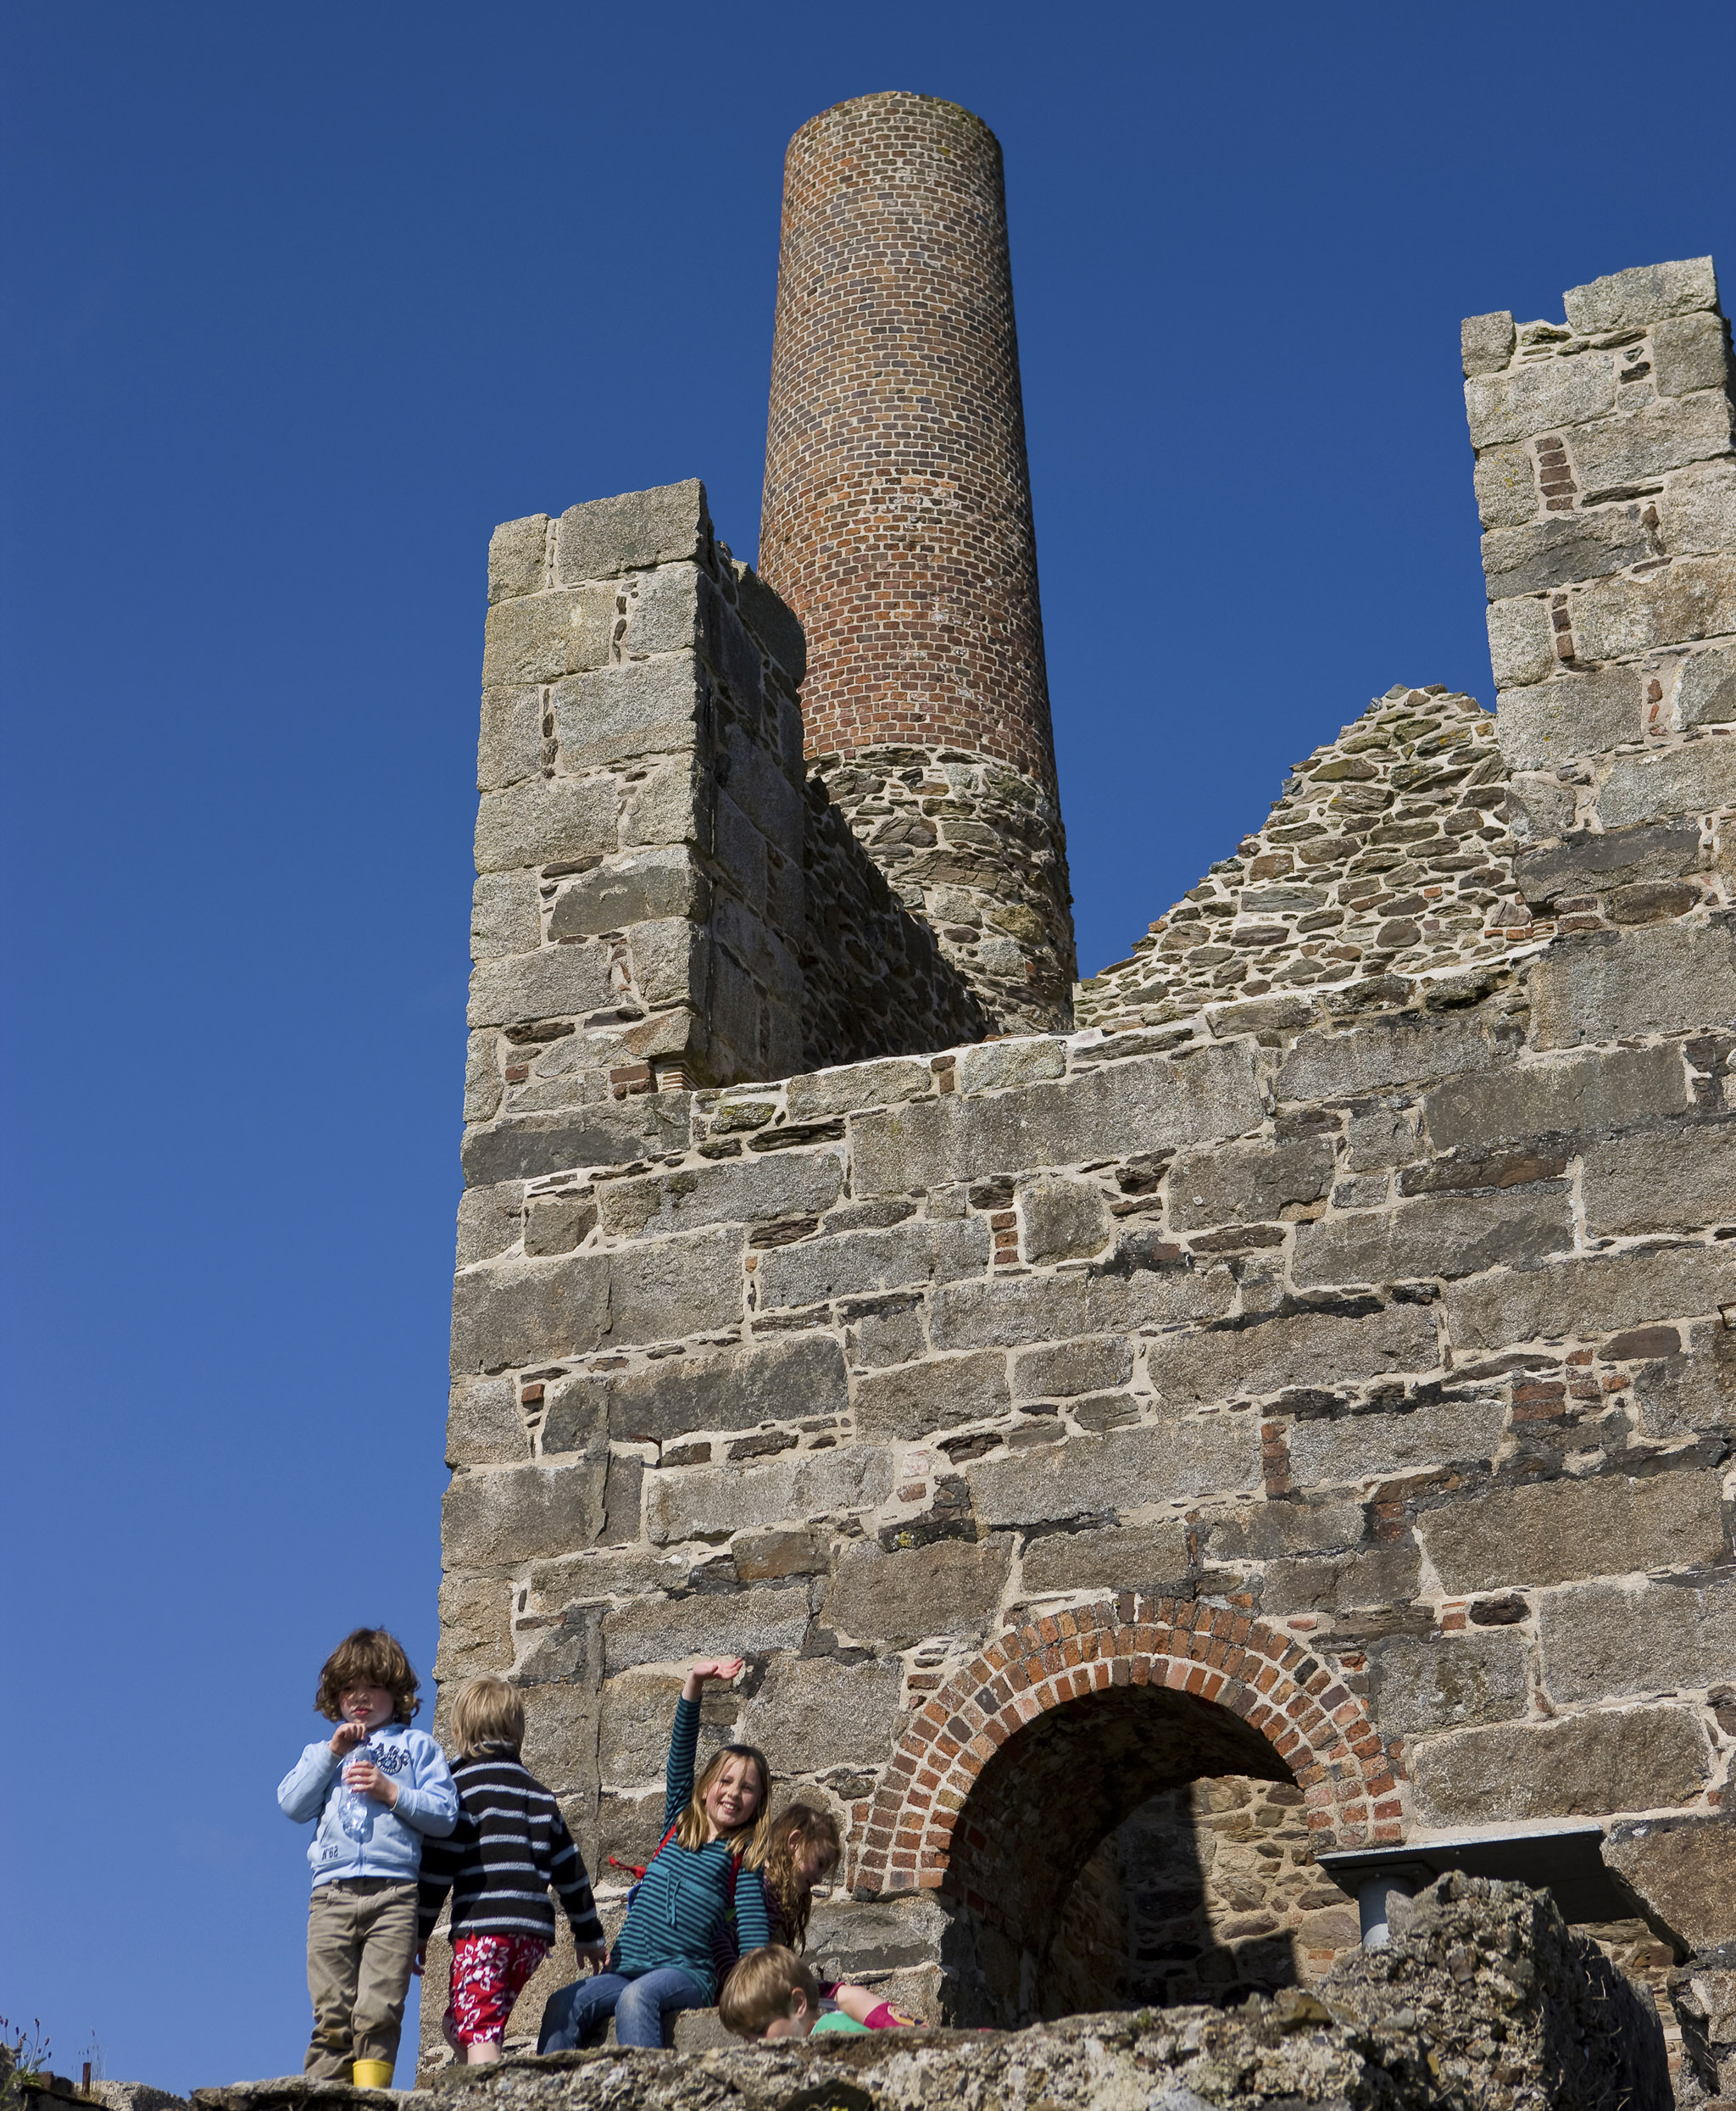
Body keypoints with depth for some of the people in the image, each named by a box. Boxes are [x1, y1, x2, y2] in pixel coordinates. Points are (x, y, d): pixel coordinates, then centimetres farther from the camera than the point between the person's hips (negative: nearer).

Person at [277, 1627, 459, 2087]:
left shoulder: (417, 1746, 17)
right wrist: (332, 1752, 2)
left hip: (393, 1893, -2)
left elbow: (444, 1815, 7)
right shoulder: (323, 1751, 25)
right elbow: (291, 1806, 8)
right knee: (332, 2014, -5)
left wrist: (393, 1793, -5)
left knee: (378, 2010, -13)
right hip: (332, 1893, 2)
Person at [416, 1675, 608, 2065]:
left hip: (482, 1926, -7)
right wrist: (588, 1933, 28)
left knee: (477, 2032, -11)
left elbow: (438, 1867, -6)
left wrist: (418, 1932, 0)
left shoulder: (463, 1786, 0)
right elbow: (569, 1868, 21)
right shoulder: (538, 1794, 19)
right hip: (534, 1932, 7)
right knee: (455, 2026, 16)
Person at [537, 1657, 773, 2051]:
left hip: (687, 1975, -4)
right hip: (626, 1969, 4)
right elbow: (681, 1752, 9)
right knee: (563, 2005, -23)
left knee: (636, 1997, -36)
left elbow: (753, 1929, -4)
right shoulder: (679, 1824, 18)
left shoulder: (743, 1856, 8)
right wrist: (694, 1682, -2)